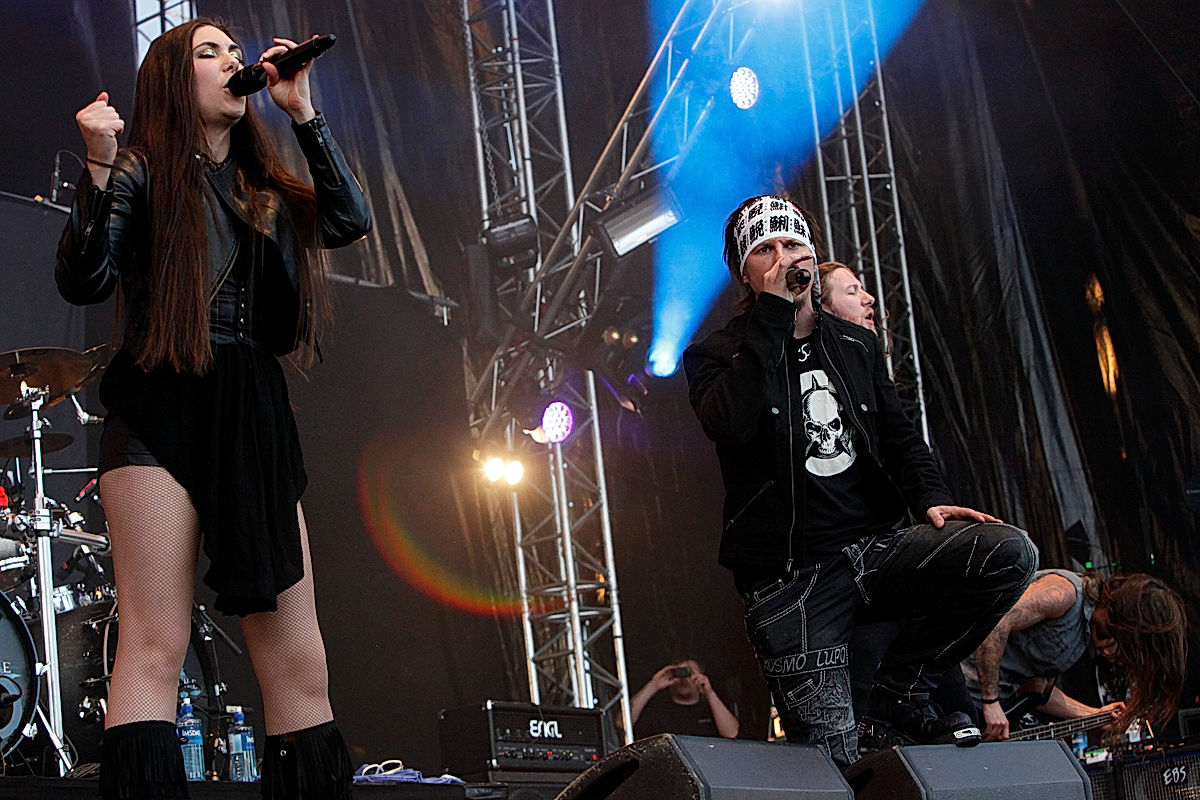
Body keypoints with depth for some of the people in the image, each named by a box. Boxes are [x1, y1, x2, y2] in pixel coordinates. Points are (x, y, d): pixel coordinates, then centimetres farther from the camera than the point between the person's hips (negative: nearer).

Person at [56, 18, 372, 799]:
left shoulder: (268, 191, 23)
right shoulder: (143, 171, 8)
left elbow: (351, 221, 5)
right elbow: (84, 280, -5)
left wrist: (303, 110, 7)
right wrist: (99, 168, -16)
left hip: (256, 417, 5)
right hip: (160, 411, -5)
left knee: (301, 666, -1)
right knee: (156, 646, -15)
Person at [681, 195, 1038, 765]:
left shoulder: (857, 345, 18)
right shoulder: (716, 356, 3)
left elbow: (899, 435, 19)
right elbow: (732, 423, -19)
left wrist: (930, 499, -3)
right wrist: (773, 313, -16)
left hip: (875, 547, 5)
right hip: (792, 579, -5)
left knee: (1010, 552, -21)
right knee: (832, 761, -19)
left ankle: (900, 688, -4)